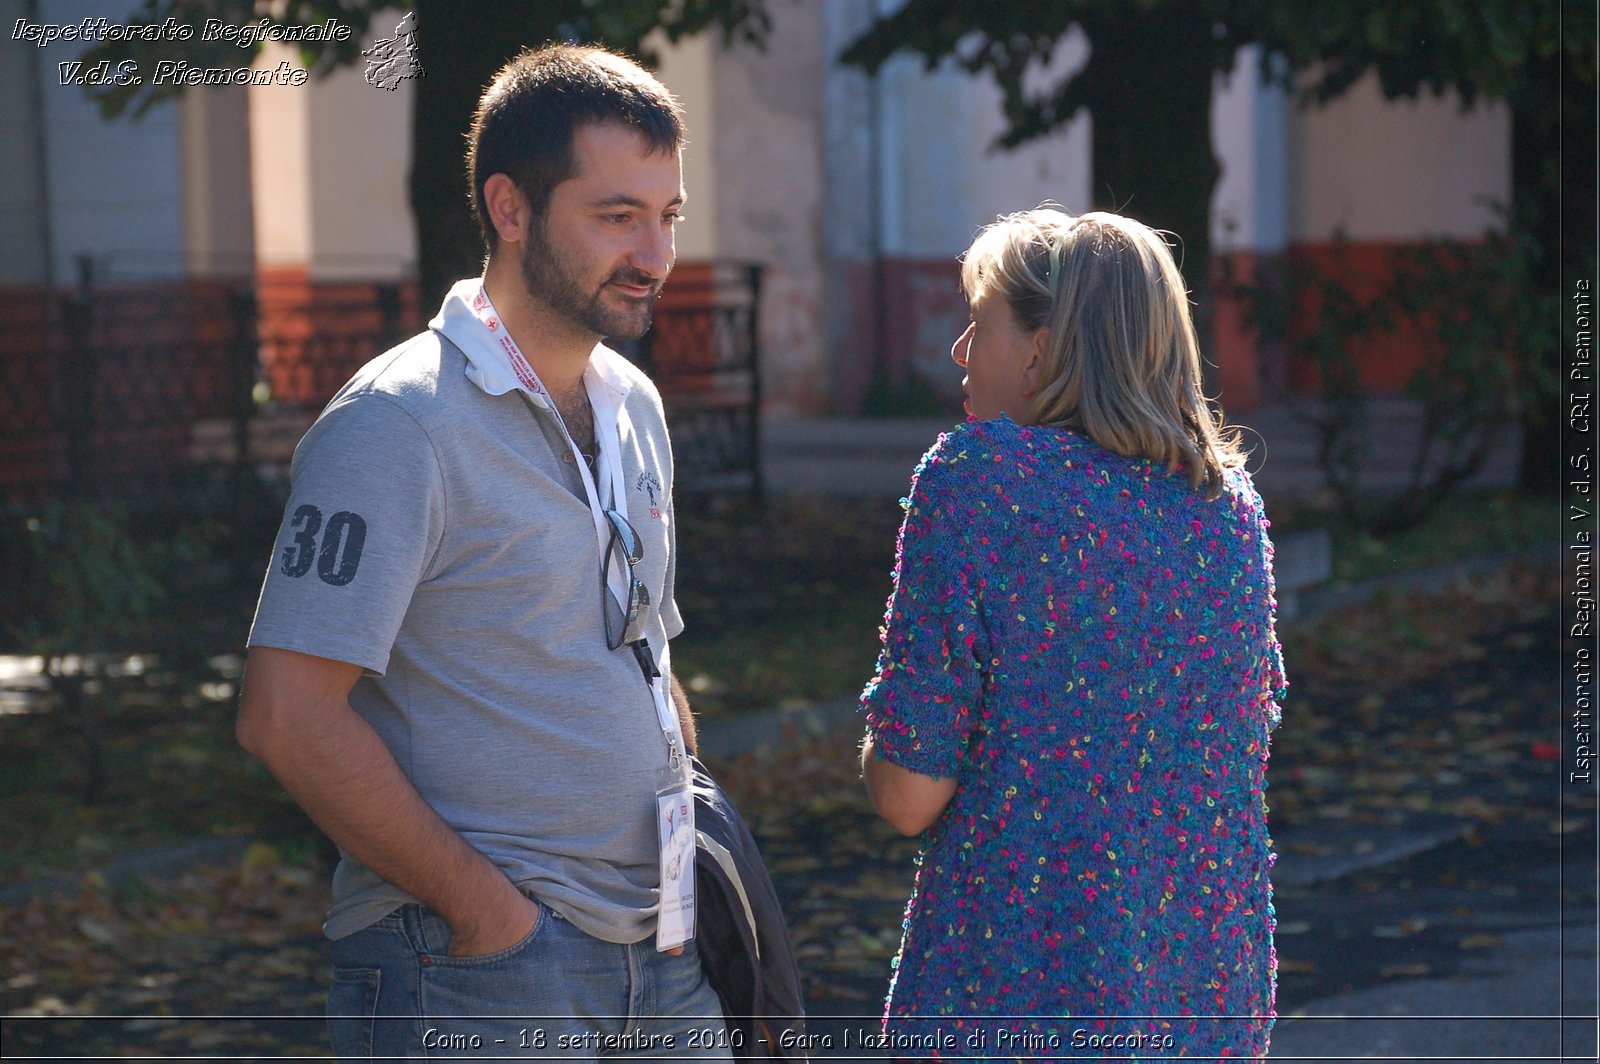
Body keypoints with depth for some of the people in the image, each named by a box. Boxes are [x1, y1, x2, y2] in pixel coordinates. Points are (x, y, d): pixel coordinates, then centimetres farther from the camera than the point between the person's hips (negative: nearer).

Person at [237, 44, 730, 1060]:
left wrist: (702, 846, 9)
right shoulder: (396, 423, -13)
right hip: (475, 970, -7)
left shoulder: (632, 407, 12)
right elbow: (288, 714, -19)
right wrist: (485, 909, -18)